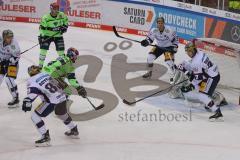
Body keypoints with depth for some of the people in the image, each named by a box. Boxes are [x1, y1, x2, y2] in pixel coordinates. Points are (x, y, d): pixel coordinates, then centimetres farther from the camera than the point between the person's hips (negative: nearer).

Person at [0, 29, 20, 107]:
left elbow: (16, 56, -23)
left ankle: (15, 98, -6)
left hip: (12, 62, -5)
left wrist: (7, 62, -30)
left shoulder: (14, 44, -27)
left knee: (9, 79, -17)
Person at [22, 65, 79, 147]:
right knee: (62, 114, 35)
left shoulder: (32, 81, -6)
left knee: (35, 116, 0)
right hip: (62, 97, 8)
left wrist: (27, 101, -35)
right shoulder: (45, 74, 15)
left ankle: (45, 137, -5)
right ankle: (74, 131, 55)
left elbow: (33, 91, -25)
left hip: (53, 101, -8)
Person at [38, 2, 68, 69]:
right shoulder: (46, 17, -19)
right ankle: (40, 65, 1)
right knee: (43, 49, -10)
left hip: (58, 35, 2)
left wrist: (65, 26, -4)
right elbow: (42, 27, -14)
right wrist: (41, 36, -21)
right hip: (48, 35, -2)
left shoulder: (61, 15, -12)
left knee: (61, 50, 1)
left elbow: (66, 20, 9)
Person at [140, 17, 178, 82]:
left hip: (168, 47, -4)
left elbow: (175, 39, -14)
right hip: (159, 46, 4)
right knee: (150, 56, -7)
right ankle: (149, 72, 14)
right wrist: (145, 42, -28)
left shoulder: (169, 31, -28)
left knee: (169, 60, -21)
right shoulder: (154, 31, -20)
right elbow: (149, 39, -8)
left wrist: (175, 46, -20)